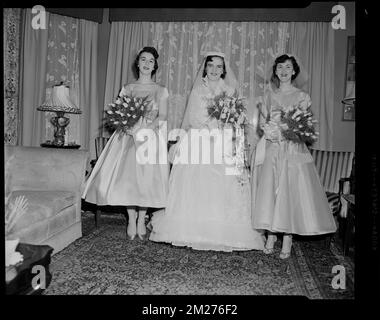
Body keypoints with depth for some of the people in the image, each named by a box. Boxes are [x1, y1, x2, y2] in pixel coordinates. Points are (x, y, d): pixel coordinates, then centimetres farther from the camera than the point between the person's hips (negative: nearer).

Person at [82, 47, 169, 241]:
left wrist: (148, 126, -17)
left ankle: (141, 220, 6)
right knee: (127, 175, -9)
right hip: (128, 137, 1)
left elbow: (163, 117, 1)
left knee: (147, 177, -8)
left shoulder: (161, 91, 10)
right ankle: (131, 219, 5)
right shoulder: (127, 89, 14)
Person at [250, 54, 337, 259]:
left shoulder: (302, 97, 6)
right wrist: (269, 129, -9)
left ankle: (287, 239, 5)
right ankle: (271, 236, 10)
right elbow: (262, 122, 11)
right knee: (269, 191, -1)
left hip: (293, 151, -2)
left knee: (290, 191, -5)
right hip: (271, 150, 2)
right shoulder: (269, 95, 13)